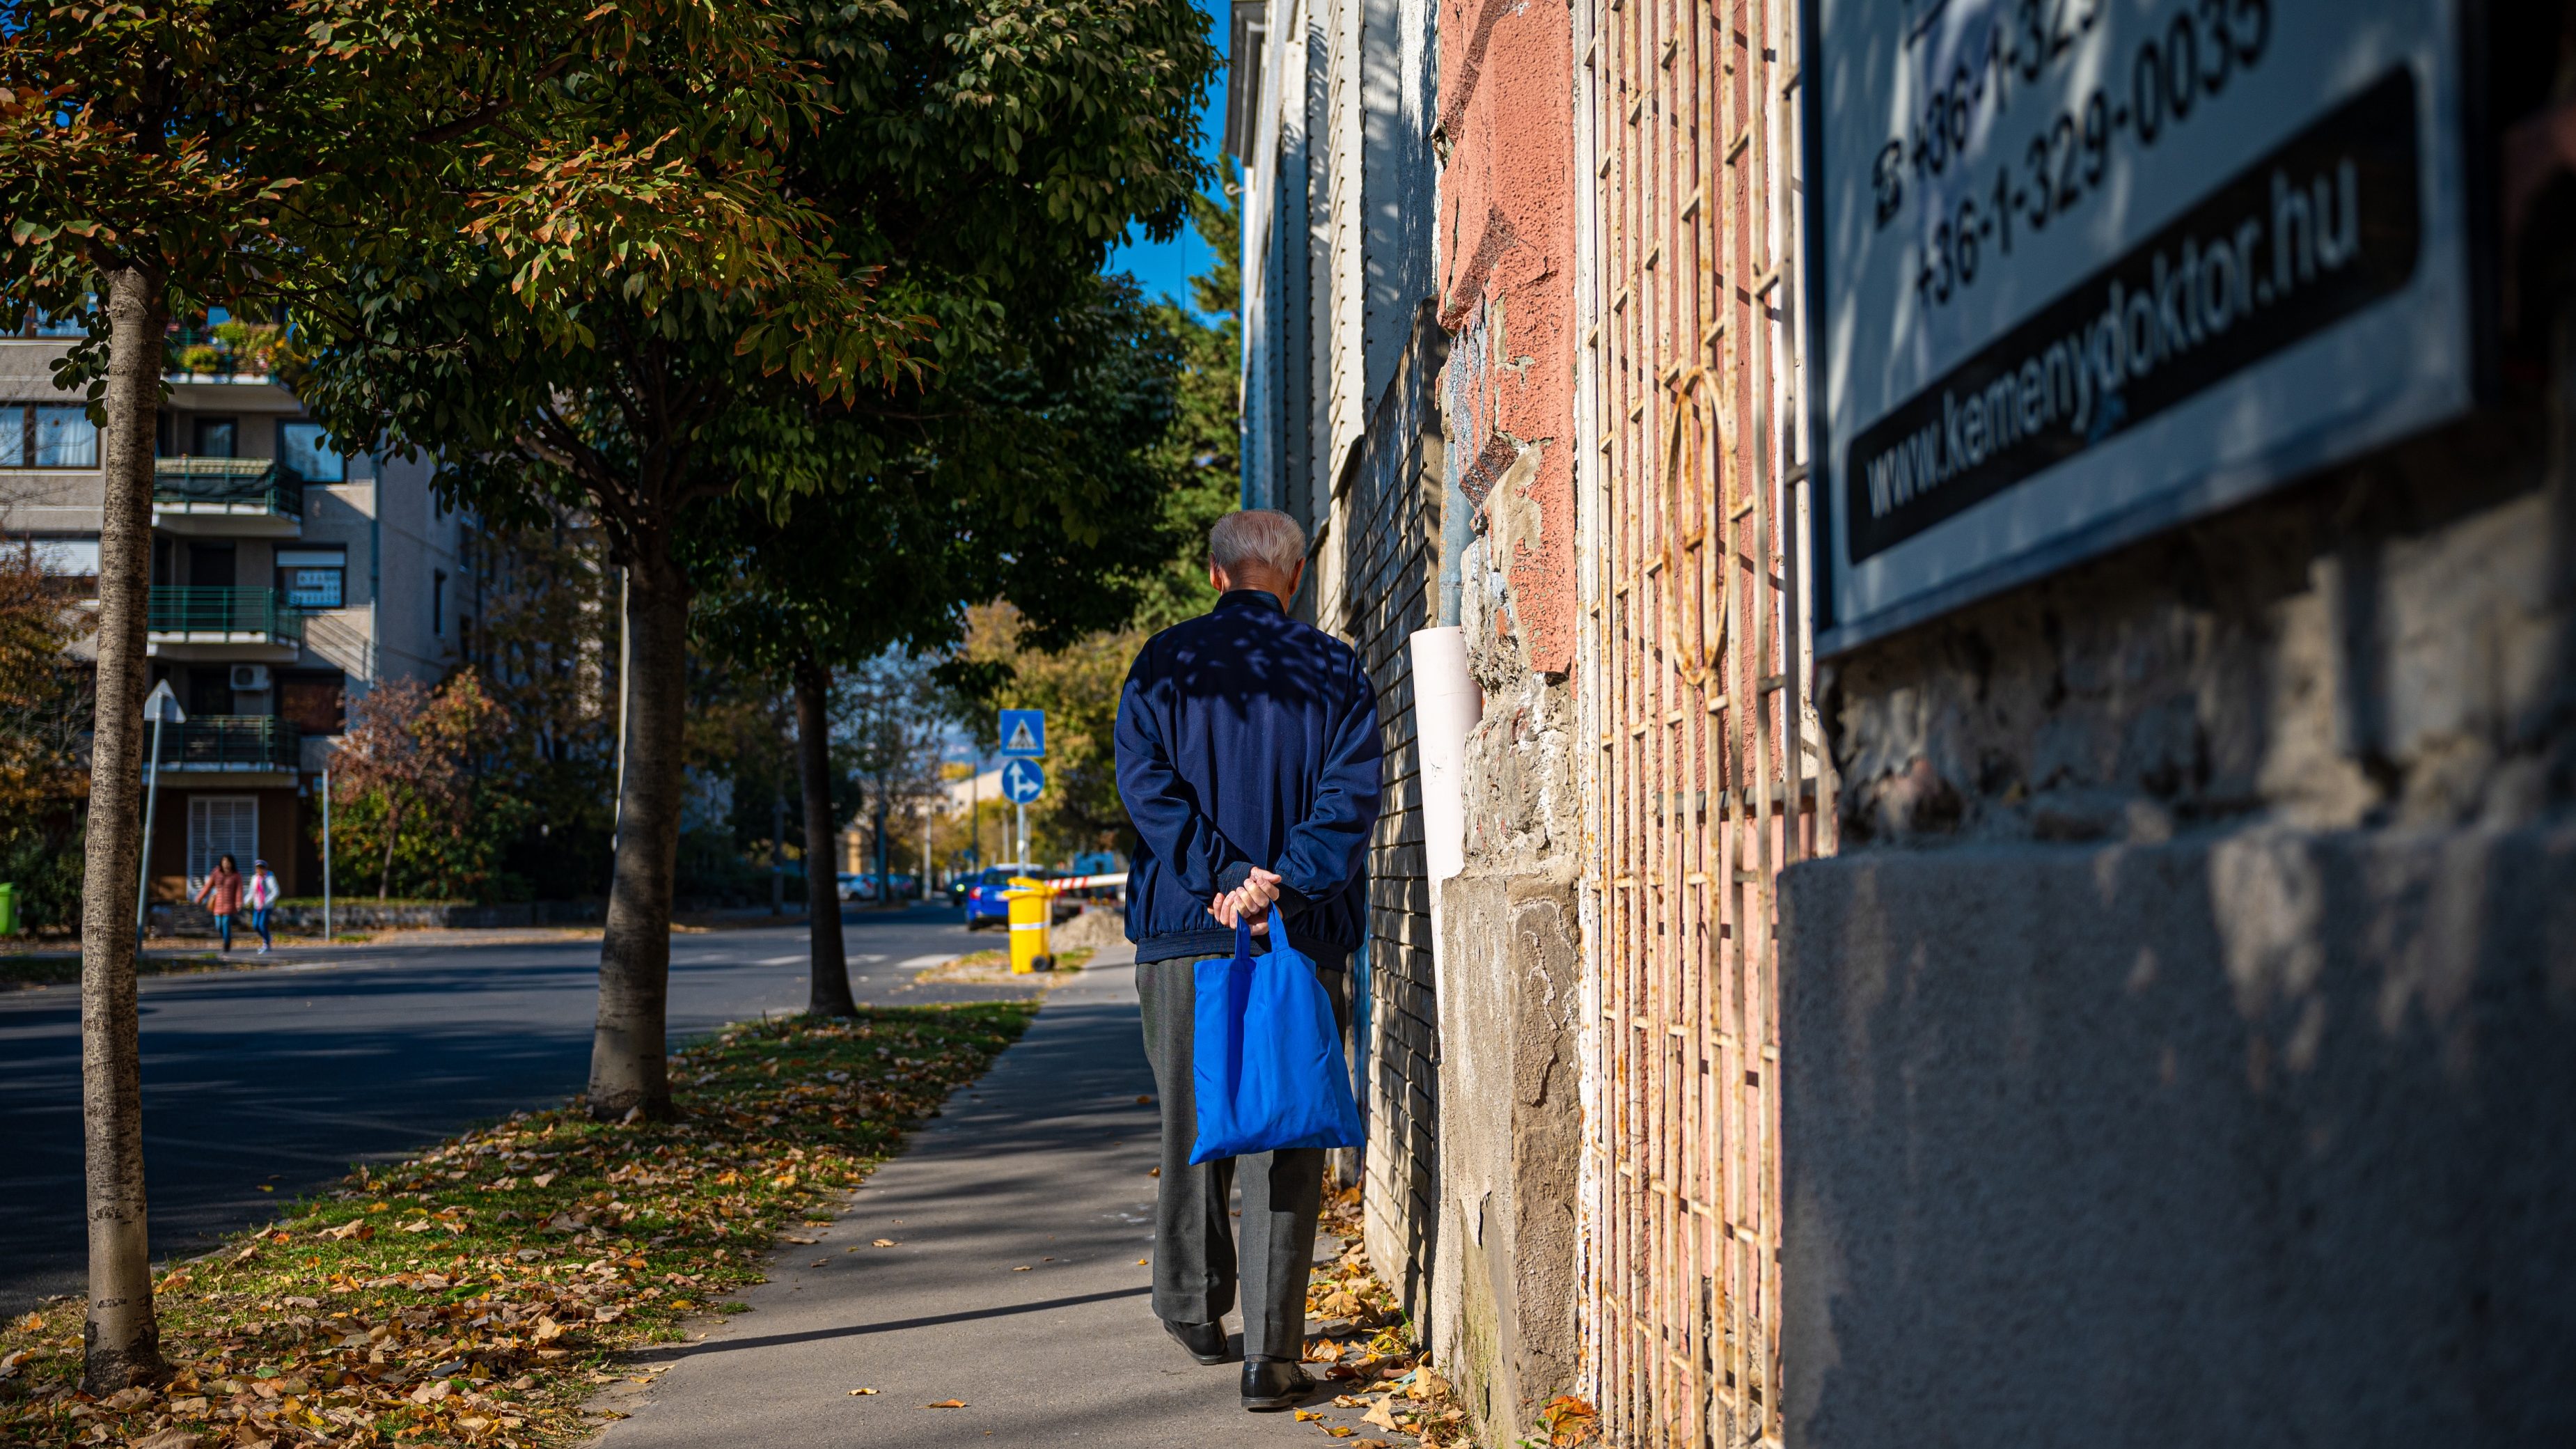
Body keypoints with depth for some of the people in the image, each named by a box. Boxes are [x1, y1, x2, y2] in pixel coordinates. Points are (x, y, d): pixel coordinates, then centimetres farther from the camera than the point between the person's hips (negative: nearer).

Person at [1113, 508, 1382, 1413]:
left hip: (1185, 931, 1)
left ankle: (1194, 1311, 29)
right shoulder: (1336, 671, 4)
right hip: (1305, 935, -1)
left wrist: (1220, 880, -11)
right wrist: (1282, 884, -14)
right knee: (1284, 1140, 0)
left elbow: (1143, 778, -7)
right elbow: (1351, 794, -7)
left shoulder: (1166, 663, 4)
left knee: (1190, 1130, 16)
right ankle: (1271, 1355, -4)